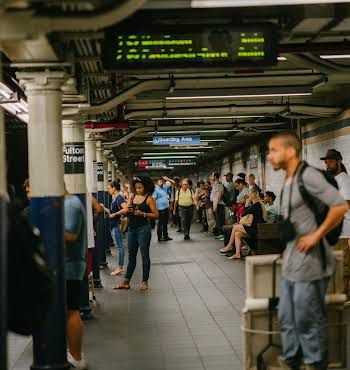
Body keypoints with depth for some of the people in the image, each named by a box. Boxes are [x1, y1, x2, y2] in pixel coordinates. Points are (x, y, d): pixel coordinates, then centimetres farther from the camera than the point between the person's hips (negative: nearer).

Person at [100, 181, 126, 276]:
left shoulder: (119, 198, -13)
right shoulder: (114, 198, 15)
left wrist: (115, 214, -19)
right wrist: (104, 208, 9)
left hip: (117, 225, -10)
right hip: (113, 225, 10)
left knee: (119, 247, -5)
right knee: (119, 247, 11)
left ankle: (120, 267, -1)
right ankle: (120, 267, 15)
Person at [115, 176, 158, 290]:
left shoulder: (149, 199, -6)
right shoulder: (132, 197, 10)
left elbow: (156, 215, -9)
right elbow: (125, 211, 6)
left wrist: (143, 214, -19)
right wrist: (126, 210, -16)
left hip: (143, 229, -6)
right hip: (132, 229, 6)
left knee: (145, 255, 1)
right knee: (131, 256, 11)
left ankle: (145, 281, 9)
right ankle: (126, 282, 14)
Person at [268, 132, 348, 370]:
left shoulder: (307, 175, -16)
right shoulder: (288, 181, 13)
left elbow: (341, 206, -24)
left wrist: (316, 236, -20)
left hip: (309, 262, -9)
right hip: (291, 262, 9)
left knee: (308, 320, 1)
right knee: (287, 318, 16)